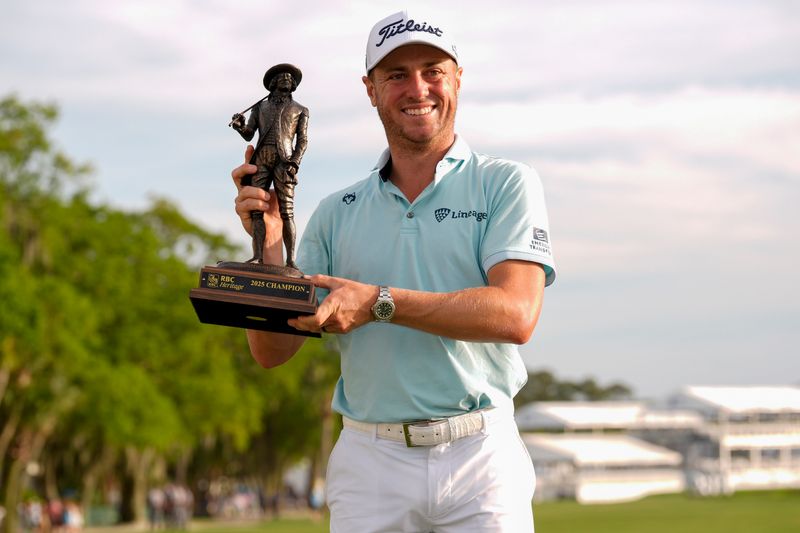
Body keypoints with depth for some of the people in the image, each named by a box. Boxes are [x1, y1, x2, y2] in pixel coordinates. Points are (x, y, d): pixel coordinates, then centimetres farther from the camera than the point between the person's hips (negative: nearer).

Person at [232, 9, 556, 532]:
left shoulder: (506, 184, 3)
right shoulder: (337, 213, 13)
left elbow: (516, 315, -12)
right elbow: (273, 351, 10)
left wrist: (379, 302, -18)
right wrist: (268, 244, -5)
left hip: (479, 456, -2)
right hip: (370, 464, 2)